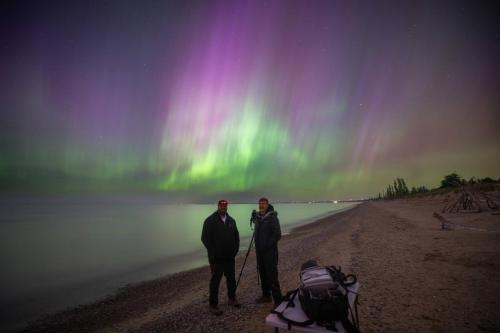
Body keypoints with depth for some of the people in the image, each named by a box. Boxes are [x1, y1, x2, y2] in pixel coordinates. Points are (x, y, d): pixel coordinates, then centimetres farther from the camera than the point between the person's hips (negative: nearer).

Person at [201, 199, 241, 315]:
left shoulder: (231, 221, 8)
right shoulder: (210, 221, -9)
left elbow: (236, 236, 14)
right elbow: (205, 238, -12)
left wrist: (235, 250, 4)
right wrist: (213, 253, -13)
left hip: (230, 257, 5)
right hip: (216, 258, -5)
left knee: (231, 279, 16)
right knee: (215, 281, 2)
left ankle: (232, 299, 34)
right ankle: (213, 305, 13)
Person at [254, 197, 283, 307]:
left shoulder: (272, 217, -12)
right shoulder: (258, 217, 9)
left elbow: (277, 235, -17)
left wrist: (267, 245, -16)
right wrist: (257, 246, 11)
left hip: (270, 252, -7)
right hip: (259, 251, 7)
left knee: (272, 276, -8)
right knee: (263, 274, 15)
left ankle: (278, 301, -2)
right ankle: (266, 296, 28)